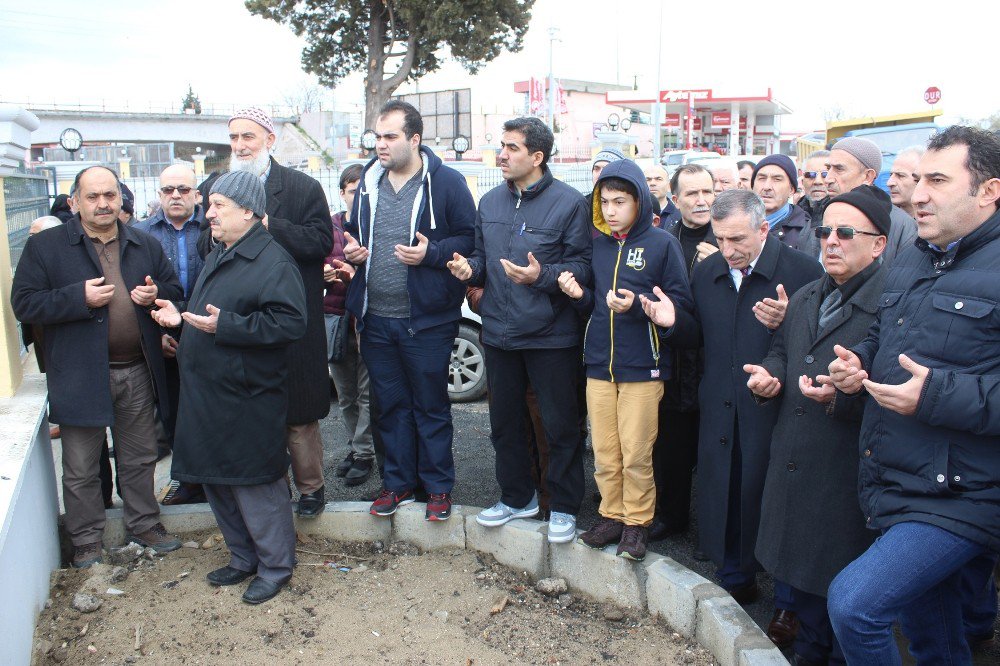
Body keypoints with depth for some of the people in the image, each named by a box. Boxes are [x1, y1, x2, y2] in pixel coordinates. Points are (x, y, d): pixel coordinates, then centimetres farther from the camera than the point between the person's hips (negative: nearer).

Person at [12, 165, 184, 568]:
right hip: (81, 378, -3)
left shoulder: (146, 246, 8)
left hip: (137, 373, 3)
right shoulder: (45, 247, -3)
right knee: (81, 468, 9)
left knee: (139, 459, 17)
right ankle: (86, 541, 26)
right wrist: (80, 297, -20)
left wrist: (156, 294, -9)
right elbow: (24, 304, -8)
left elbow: (176, 291, 14)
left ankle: (143, 525, 34)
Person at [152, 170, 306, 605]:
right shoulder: (216, 258, 16)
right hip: (206, 397, 10)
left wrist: (225, 325, -26)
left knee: (255, 487, 1)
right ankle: (243, 558, 34)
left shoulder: (273, 262, -15)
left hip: (247, 401, -10)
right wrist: (181, 316, 7)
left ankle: (275, 567, 19)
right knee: (217, 483, 18)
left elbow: (290, 323, -26)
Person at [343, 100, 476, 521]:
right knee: (390, 404, 15)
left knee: (431, 406, 7)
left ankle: (438, 486, 21)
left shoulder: (446, 182, -7)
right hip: (376, 319, 5)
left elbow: (470, 238, -7)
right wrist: (351, 250, 1)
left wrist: (431, 253, -21)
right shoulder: (369, 182, 10)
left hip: (426, 320, -5)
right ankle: (398, 482, 29)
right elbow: (353, 234, 23)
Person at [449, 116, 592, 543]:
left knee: (560, 425, 5)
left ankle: (564, 507, 23)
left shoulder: (568, 202, -9)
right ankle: (517, 497, 35)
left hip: (551, 335, -6)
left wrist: (543, 276, -27)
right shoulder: (490, 202, 10)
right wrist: (470, 268, -4)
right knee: (504, 420, 17)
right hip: (499, 332, 6)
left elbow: (583, 266, -12)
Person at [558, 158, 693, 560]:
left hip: (642, 367, -4)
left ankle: (637, 523, 19)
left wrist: (637, 304, -21)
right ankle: (612, 516, 26)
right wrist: (580, 295, -5)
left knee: (636, 455, 2)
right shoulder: (597, 244, 10)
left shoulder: (662, 243, -4)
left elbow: (681, 303, -7)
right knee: (604, 453, 10)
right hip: (599, 364, 4)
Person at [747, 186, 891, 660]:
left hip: (849, 470, -7)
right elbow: (780, 351, 24)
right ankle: (810, 652, 39)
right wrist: (768, 376, 4)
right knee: (800, 571, 20)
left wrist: (844, 395, -30)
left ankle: (843, 656, 29)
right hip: (793, 462, 8)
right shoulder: (804, 298, 13)